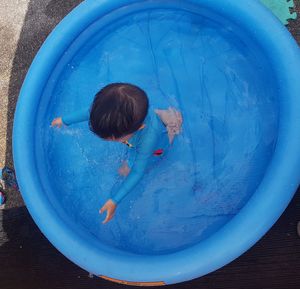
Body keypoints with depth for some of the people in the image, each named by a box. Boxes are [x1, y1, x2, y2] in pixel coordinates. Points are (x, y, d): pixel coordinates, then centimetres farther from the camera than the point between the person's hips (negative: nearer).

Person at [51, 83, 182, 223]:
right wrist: (64, 120, -3)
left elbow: (137, 172, -38)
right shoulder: (118, 112, -39)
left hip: (157, 144, -4)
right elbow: (90, 111, -18)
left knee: (125, 171, 2)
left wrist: (115, 200, -37)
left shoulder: (148, 139, -52)